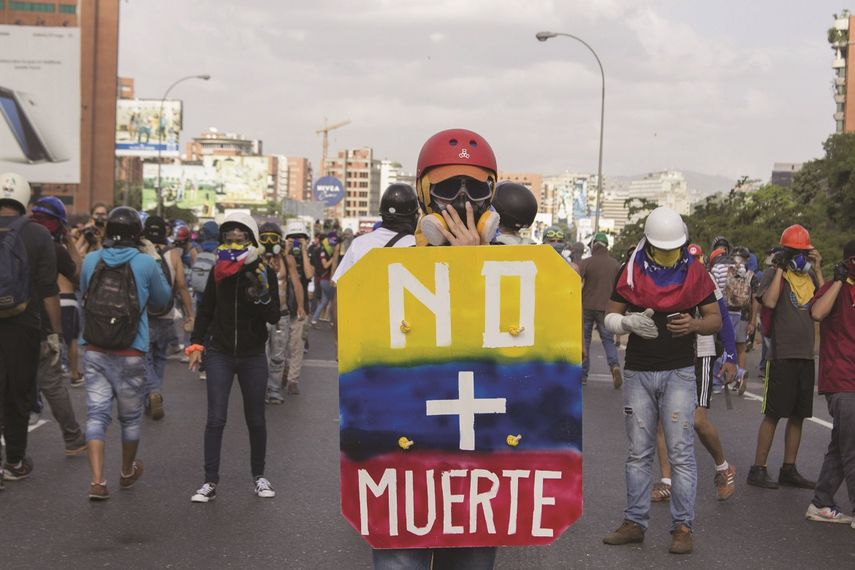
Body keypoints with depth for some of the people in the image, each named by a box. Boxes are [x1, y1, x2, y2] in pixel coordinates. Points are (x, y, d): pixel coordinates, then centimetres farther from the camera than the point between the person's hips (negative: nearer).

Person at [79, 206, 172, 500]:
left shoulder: (91, 260, -1)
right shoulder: (145, 263, -8)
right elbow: (162, 299, 7)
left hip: (94, 351, 2)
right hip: (130, 354, -2)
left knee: (97, 413, 2)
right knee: (130, 416, 16)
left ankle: (97, 481, -9)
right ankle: (128, 472, 34)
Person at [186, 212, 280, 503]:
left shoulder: (264, 272, -6)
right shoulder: (218, 271, 0)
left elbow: (274, 318, -8)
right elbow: (205, 310, 11)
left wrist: (263, 296, -26)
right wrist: (196, 344, 6)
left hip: (253, 356, -1)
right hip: (220, 354, 1)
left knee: (256, 419, 9)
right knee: (216, 419, -5)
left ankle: (258, 476, 25)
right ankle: (211, 481, 1)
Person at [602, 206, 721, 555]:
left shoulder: (695, 272, 1)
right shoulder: (631, 271, 2)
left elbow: (715, 320, 5)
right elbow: (610, 317, 4)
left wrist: (695, 324, -17)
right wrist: (630, 322, -18)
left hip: (679, 373, -1)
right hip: (638, 373, 2)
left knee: (681, 453, -4)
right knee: (638, 453, 8)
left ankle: (683, 526, 2)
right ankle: (634, 522, 15)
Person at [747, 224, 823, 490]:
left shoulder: (810, 275, 12)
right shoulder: (774, 274, -4)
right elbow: (769, 301, -23)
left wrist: (817, 269, -3)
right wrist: (780, 269, -15)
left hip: (806, 355, 6)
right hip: (782, 355, -6)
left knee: (798, 415, 10)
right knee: (773, 414, -3)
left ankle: (789, 470, 19)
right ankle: (758, 469, 4)